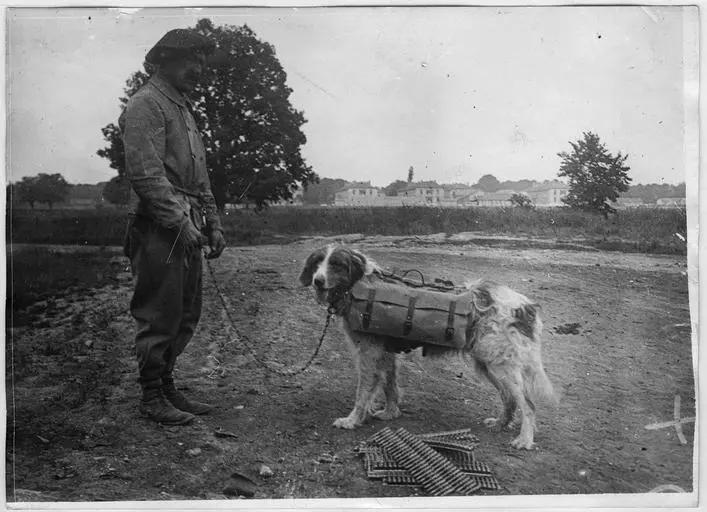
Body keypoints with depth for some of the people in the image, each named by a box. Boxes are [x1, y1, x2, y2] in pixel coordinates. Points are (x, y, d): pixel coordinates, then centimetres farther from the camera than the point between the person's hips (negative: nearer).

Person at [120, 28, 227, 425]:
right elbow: (146, 174, -18)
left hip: (187, 228, 9)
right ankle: (152, 397, 11)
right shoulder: (146, 105, -7)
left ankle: (168, 387, 25)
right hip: (161, 230, -9)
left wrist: (213, 224, 16)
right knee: (160, 315, -2)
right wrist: (180, 222, -20)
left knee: (187, 315, 13)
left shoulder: (184, 108, 23)